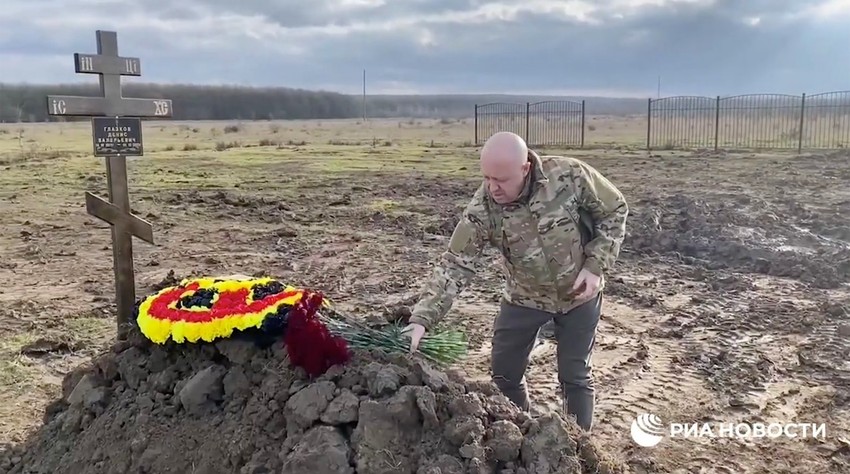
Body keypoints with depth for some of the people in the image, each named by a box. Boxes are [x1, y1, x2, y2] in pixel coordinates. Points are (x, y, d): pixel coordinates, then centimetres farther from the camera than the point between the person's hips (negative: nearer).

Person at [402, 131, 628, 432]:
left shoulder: (571, 175, -26)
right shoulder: (482, 209, -25)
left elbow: (614, 210, -10)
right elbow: (455, 265, -25)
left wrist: (595, 266, -18)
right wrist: (422, 318, -36)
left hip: (579, 294, -1)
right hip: (524, 297, 2)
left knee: (574, 376, 8)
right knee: (504, 373, 9)